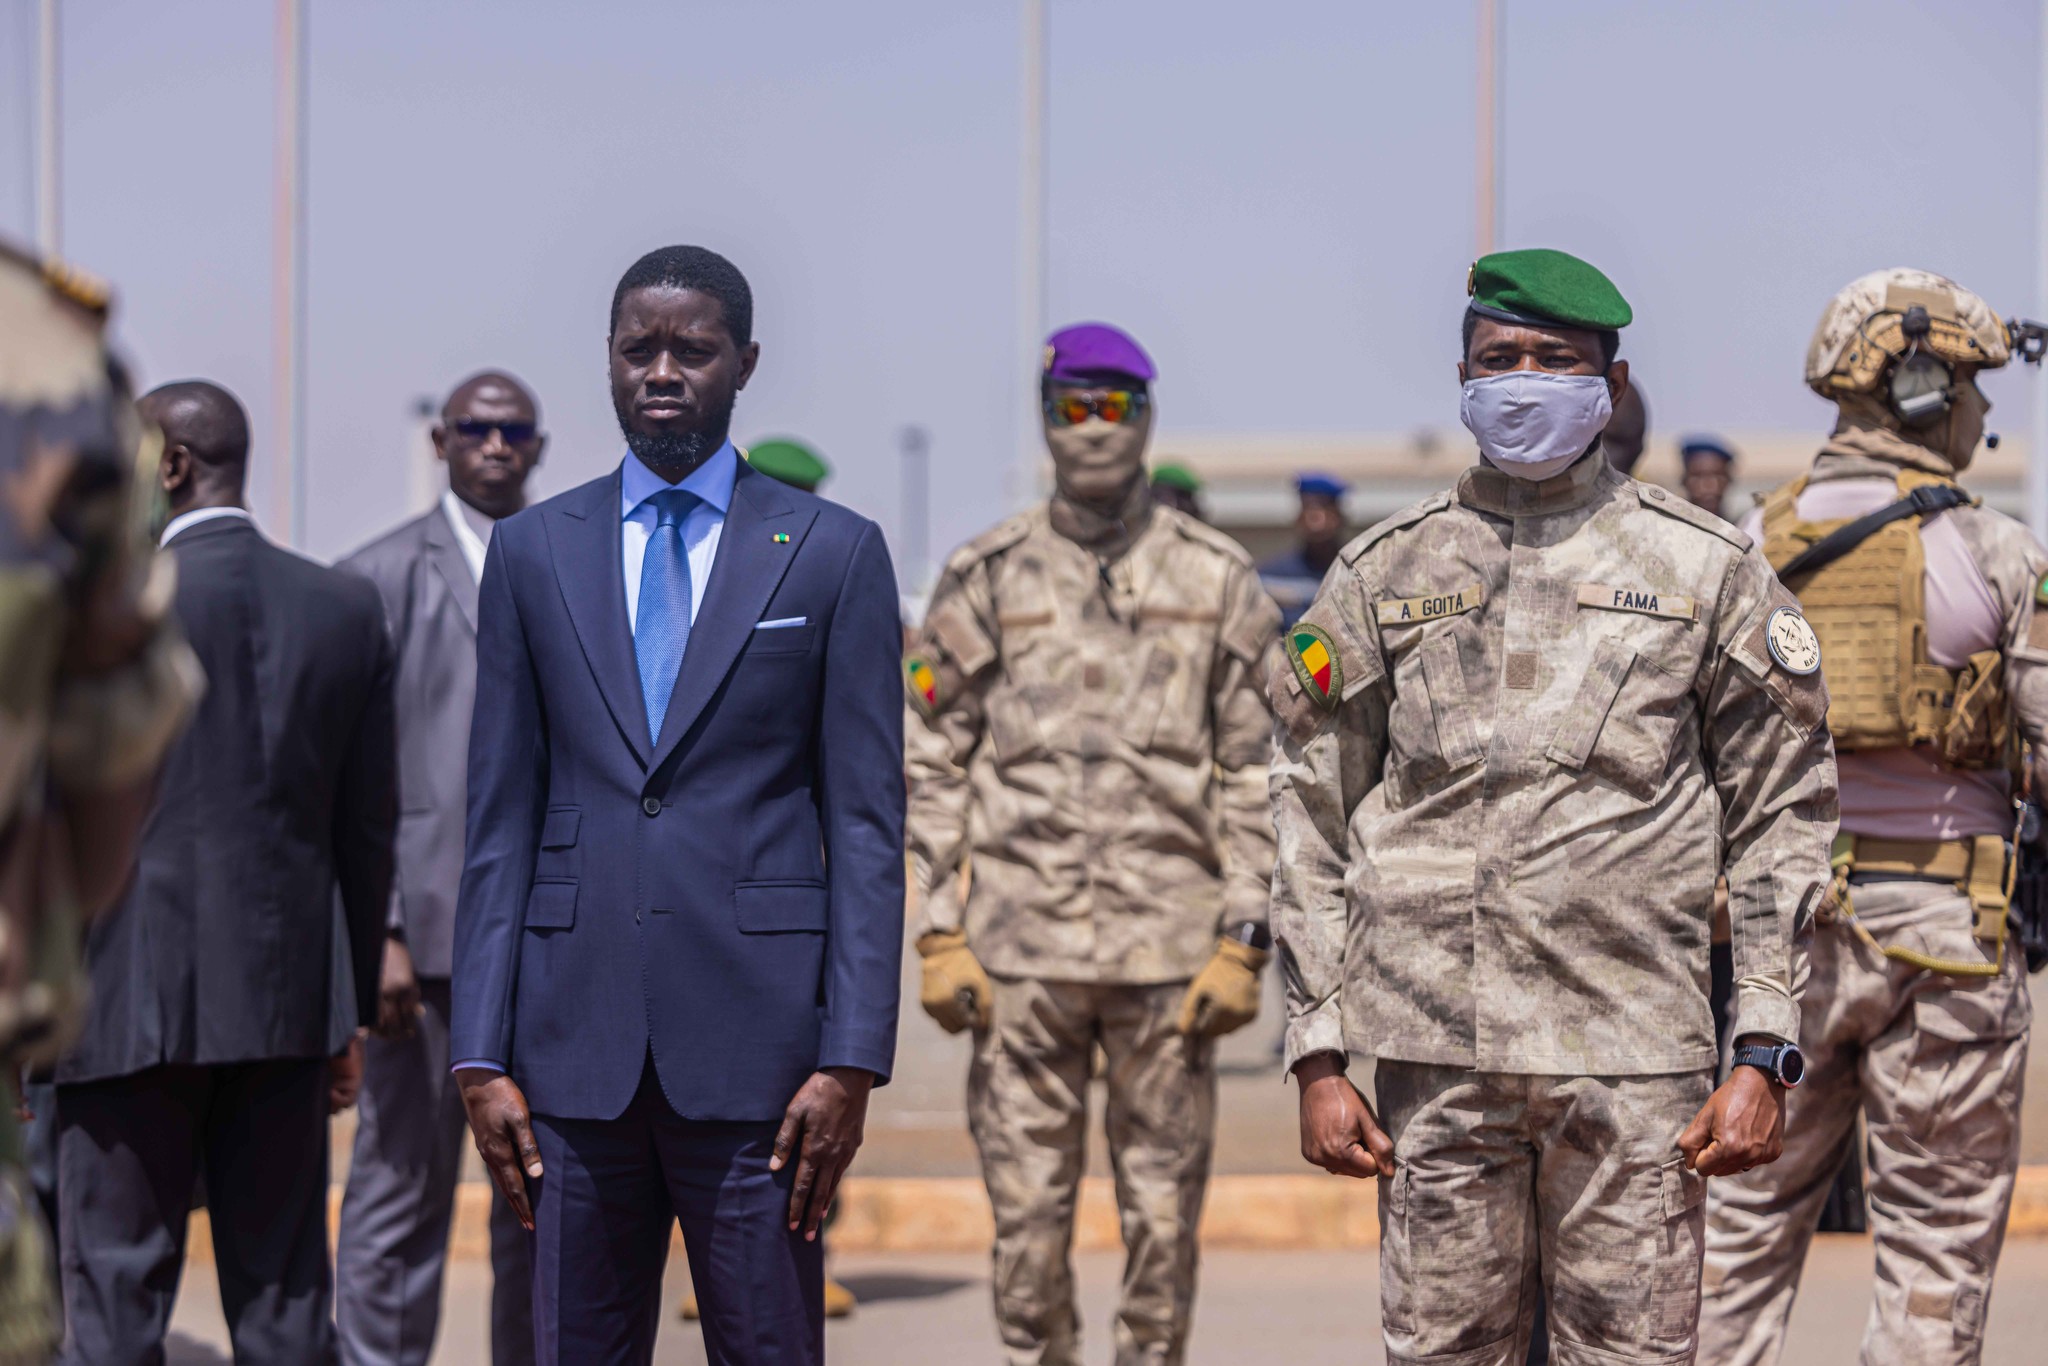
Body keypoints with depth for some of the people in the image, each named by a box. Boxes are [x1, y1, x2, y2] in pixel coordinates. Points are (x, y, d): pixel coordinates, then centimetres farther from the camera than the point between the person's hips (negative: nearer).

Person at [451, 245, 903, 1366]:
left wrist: (852, 1060, -7)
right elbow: (500, 821, 9)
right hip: (576, 1044, 2)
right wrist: (482, 1056, 2)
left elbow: (867, 824, 1)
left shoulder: (834, 554, 4)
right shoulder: (534, 551, 10)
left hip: (757, 1045, -2)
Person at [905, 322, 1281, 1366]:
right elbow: (930, 766, 6)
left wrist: (1242, 943, -4)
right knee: (1026, 1208, 2)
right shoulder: (986, 579, 6)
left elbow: (1257, 775, 4)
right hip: (1022, 946, 0)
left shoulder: (1217, 581, 5)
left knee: (1165, 1210, 4)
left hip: (1169, 948, 0)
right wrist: (939, 936, -1)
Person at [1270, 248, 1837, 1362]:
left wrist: (1765, 1056, -2)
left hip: (1635, 1060, -1)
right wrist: (1318, 1059, 4)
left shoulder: (1707, 571, 7)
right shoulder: (1381, 576, 11)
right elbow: (1310, 823, 11)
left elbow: (1784, 822, 6)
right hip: (1436, 1061, 1)